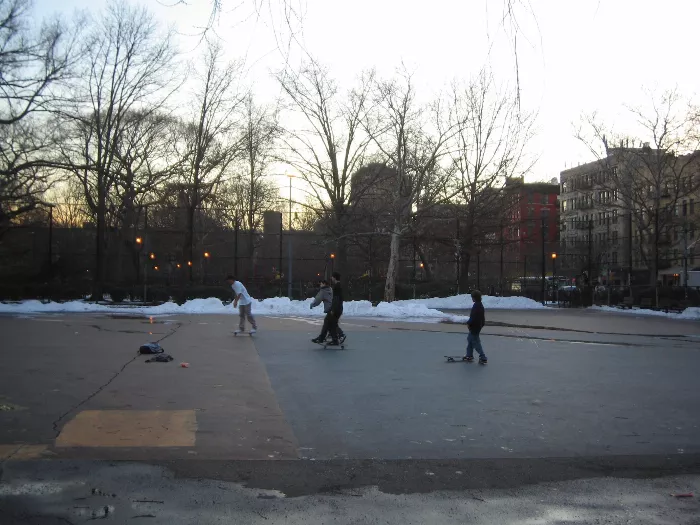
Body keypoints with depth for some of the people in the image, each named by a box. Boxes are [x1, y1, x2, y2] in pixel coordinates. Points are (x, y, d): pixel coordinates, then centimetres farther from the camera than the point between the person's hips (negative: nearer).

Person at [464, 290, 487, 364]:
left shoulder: (476, 306, -23)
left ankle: (483, 358, -3)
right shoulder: (480, 304, 9)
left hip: (475, 327, -11)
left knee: (476, 342, -5)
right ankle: (469, 356, 28)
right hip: (477, 326, 11)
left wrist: (468, 322, -12)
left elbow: (473, 317, -27)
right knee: (470, 339, 21)